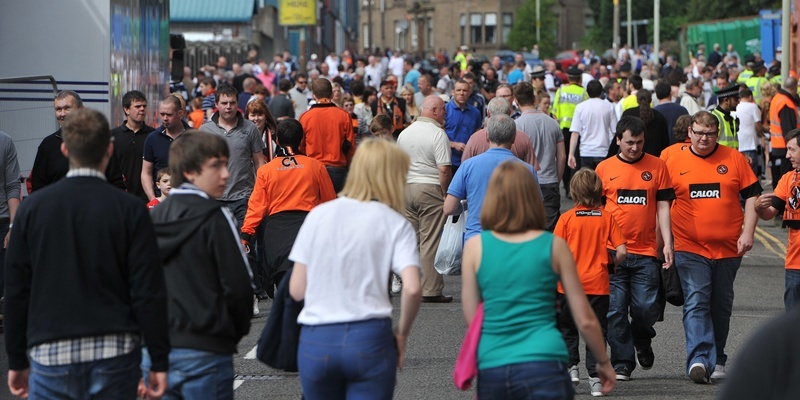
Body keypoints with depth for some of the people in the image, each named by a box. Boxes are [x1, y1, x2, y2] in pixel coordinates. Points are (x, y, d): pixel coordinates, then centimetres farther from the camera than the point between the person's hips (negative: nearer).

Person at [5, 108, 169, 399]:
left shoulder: (32, 208, 2)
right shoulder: (129, 209, -4)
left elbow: (16, 290, 6)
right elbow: (149, 291, -5)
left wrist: (17, 361, 14)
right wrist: (159, 362, 1)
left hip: (51, 354, 1)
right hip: (115, 353, -1)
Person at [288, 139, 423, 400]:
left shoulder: (318, 215, 6)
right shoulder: (394, 224, -1)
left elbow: (296, 290, 5)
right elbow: (411, 288, -14)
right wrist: (402, 334, 1)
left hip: (315, 341, 3)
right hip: (369, 339, -3)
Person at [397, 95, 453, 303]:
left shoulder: (405, 133, 12)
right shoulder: (437, 134, -11)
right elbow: (444, 169, -16)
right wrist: (446, 192, -6)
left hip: (406, 188, 7)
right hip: (431, 190, -7)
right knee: (430, 242, -5)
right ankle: (431, 290, -4)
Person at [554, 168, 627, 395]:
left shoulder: (567, 218, -5)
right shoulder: (607, 217, 0)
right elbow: (622, 251, -5)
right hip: (598, 283, 1)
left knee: (567, 329, 17)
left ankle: (571, 367, 5)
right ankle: (595, 378, 4)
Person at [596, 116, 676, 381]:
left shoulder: (657, 166, 5)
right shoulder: (604, 168, 6)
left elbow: (663, 206, 5)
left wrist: (667, 243, -3)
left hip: (646, 252, 0)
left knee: (646, 308, -2)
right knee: (615, 310, -1)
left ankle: (642, 340, 29)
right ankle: (622, 363, 8)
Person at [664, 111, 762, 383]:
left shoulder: (734, 159, 3)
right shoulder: (674, 162, 3)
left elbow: (752, 195, 5)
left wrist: (747, 233, -5)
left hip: (728, 248, 2)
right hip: (690, 248, -2)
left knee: (721, 306, 12)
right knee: (696, 303, -14)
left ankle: (717, 361, 24)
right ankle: (698, 359, -23)